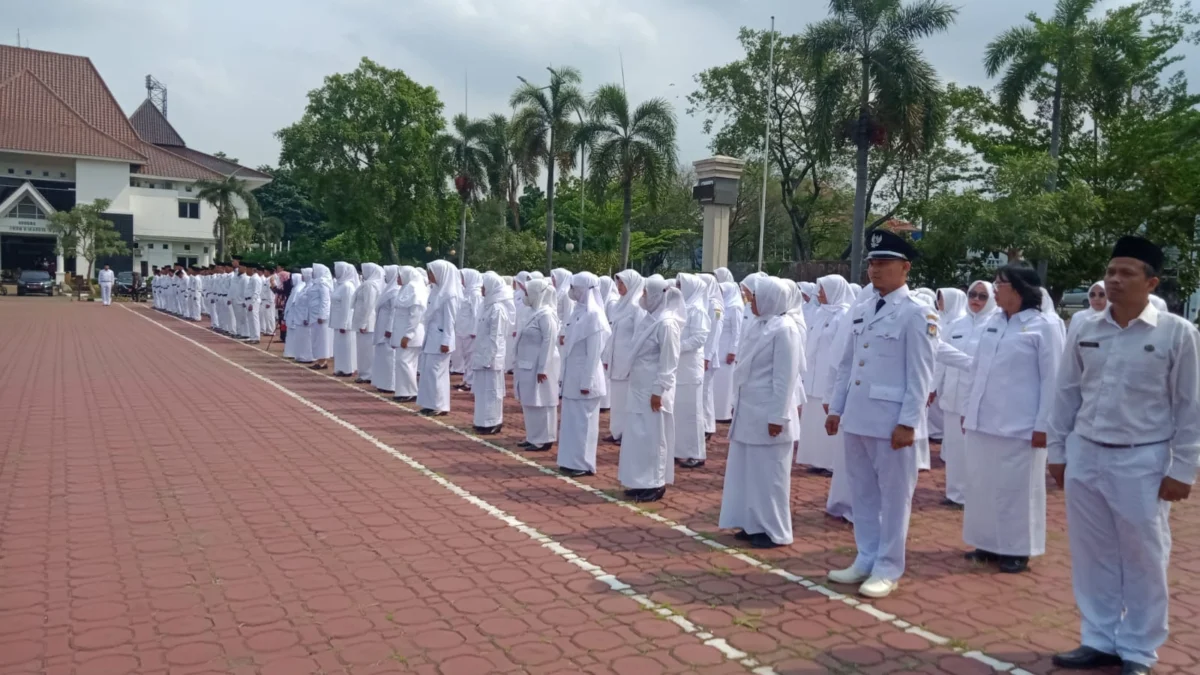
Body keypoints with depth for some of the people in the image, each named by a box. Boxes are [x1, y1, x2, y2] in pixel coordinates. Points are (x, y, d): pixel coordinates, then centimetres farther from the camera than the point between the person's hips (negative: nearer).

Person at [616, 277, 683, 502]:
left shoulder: (666, 323, -16)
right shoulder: (649, 319, 10)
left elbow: (669, 362, -18)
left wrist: (658, 391, -19)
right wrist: (628, 374, 17)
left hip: (653, 391, -9)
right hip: (639, 388, 9)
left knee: (652, 436, -1)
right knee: (638, 435, 12)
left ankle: (655, 484, 9)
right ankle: (642, 482, 21)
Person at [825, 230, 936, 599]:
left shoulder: (916, 315, -7)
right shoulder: (860, 311, 13)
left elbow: (920, 375, -11)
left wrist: (907, 422, -15)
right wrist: (836, 408, 13)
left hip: (892, 421, -7)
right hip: (857, 418, 7)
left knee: (893, 496, 4)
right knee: (863, 493, 14)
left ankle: (887, 569, 15)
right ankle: (866, 560, 26)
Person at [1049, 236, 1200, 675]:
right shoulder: (1086, 332, 4)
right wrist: (1058, 452, 9)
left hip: (1142, 461, -3)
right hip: (1084, 456, 4)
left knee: (1143, 560, 9)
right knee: (1092, 555, 11)